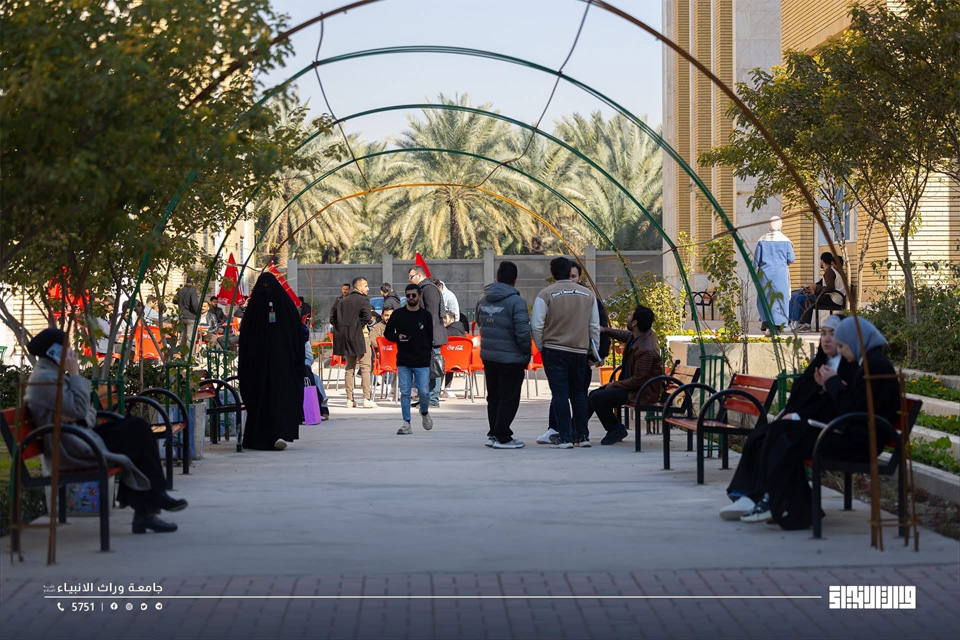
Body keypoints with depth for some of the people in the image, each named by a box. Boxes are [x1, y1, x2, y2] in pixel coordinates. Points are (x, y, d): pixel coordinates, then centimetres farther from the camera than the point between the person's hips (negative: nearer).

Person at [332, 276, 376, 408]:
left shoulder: (343, 301, 13)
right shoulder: (363, 300, -6)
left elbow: (333, 318, 9)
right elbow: (366, 317, -20)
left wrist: (342, 328, 10)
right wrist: (359, 326, -5)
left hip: (344, 338, 6)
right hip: (358, 337, -6)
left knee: (349, 368, 12)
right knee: (365, 367, -1)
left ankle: (350, 399, 10)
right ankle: (367, 399, -7)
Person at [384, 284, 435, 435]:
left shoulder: (426, 315, 4)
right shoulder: (398, 314, 4)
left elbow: (431, 338, 8)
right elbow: (387, 333, 11)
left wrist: (429, 356, 1)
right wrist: (397, 337, -11)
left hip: (422, 362, -1)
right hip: (403, 362, 1)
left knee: (424, 392, -4)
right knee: (405, 393, -2)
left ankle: (424, 413, 26)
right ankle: (406, 424, 4)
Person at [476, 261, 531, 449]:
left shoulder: (483, 300, 6)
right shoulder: (516, 301, -16)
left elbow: (479, 323, 19)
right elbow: (522, 332, -19)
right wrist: (527, 354, -5)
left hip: (488, 356, 7)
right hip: (511, 359, -7)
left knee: (494, 397, 18)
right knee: (509, 398, 2)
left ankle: (493, 434, 24)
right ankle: (502, 438, 3)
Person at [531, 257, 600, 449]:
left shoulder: (546, 294, -7)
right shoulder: (588, 294, 6)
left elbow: (536, 325, -10)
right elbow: (595, 326, 10)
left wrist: (541, 347, 5)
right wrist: (595, 351, 19)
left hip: (554, 350, -4)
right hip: (580, 350, 4)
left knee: (560, 393, -2)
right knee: (578, 392, 15)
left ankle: (565, 437, -6)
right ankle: (583, 435, 16)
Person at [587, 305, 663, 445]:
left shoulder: (646, 350, -30)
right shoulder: (635, 336, 0)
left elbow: (638, 381, -26)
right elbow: (624, 335, 25)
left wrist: (615, 384, -14)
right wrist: (605, 330, 12)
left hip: (644, 393, -11)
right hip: (632, 383, 11)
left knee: (597, 398, -19)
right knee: (594, 394, 12)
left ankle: (616, 429, -1)